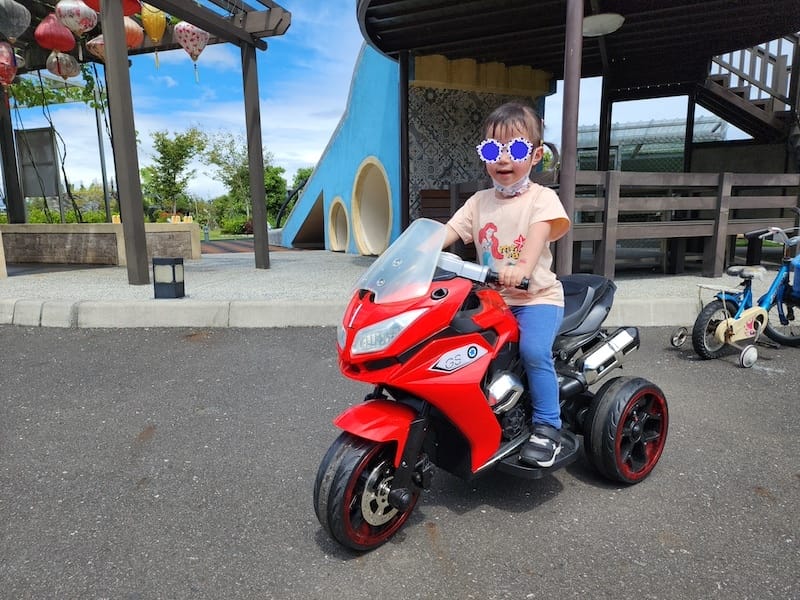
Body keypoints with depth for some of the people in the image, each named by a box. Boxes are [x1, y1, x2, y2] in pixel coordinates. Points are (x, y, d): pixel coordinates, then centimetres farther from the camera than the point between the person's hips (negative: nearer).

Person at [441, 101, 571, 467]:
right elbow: (448, 231, 1)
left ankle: (547, 426, -9)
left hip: (537, 296, -5)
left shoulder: (542, 197, -4)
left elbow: (539, 233, -23)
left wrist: (522, 267, -43)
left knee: (533, 349, -28)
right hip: (490, 299, 5)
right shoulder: (480, 202, 11)